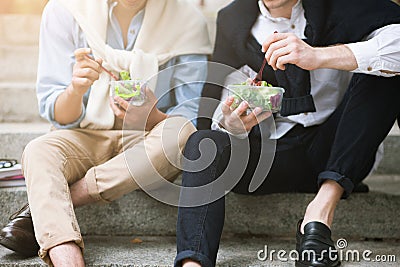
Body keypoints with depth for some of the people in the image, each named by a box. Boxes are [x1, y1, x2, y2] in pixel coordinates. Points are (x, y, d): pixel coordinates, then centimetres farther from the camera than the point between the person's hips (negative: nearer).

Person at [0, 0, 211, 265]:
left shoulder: (187, 23, -8)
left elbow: (193, 119, -8)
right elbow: (58, 118, -5)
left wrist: (152, 117, -31)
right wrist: (76, 90, -29)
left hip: (146, 145, 0)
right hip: (86, 136, 0)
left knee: (183, 133, -32)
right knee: (38, 152, -29)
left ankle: (49, 204, -22)